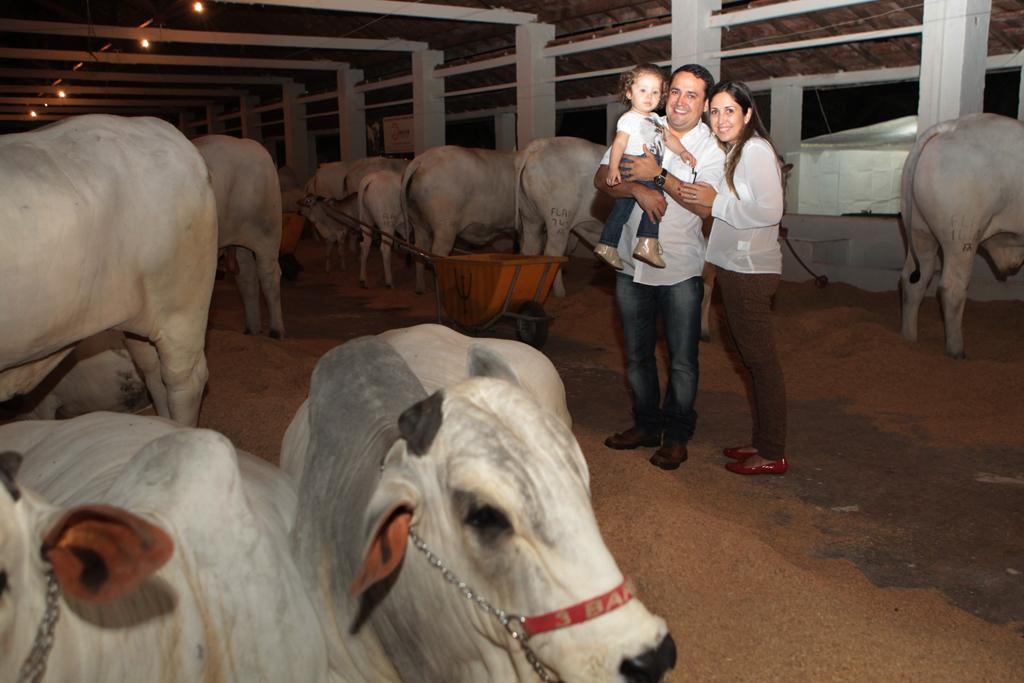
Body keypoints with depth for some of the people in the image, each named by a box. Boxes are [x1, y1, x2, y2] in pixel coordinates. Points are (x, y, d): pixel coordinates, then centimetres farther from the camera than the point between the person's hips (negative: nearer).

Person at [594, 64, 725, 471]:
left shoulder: (712, 148, -2)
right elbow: (602, 178, -2)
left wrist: (658, 175, -19)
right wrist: (638, 189, -20)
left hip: (680, 271, -3)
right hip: (632, 266, 3)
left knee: (682, 360, 4)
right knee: (637, 355, 14)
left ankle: (676, 435, 20)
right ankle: (646, 425, 31)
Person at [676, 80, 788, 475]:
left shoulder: (756, 150, -12)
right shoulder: (731, 153, 18)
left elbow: (771, 211, -21)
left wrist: (716, 203, -15)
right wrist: (703, 203, 5)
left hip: (750, 271, -10)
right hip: (734, 266, 10)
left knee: (761, 360, -4)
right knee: (753, 359, 14)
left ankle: (772, 455, 5)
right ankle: (763, 442, 25)